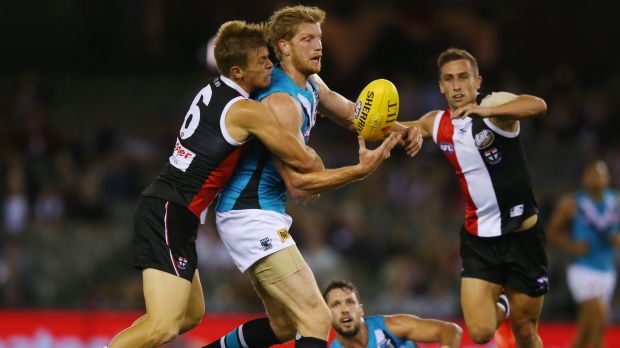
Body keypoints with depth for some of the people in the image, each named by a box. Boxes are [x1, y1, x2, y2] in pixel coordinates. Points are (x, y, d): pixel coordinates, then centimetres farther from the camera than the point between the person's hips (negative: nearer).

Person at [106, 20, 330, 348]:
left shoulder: (213, 90, 13)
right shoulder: (248, 111, -13)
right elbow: (305, 161, -10)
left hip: (159, 208, 10)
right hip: (171, 216, -10)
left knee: (191, 315, 20)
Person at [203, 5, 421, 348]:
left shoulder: (310, 84, 8)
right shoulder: (282, 103, -21)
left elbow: (352, 115, 20)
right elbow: (298, 183, -23)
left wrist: (399, 130, 0)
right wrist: (362, 169, -29)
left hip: (262, 216, 11)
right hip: (250, 216, -11)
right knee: (316, 318, -19)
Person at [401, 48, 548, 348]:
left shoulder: (496, 105, -13)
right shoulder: (437, 124, 4)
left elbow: (538, 105, -34)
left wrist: (486, 111, -48)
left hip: (522, 235, -3)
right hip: (479, 239, 3)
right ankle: (498, 307, 24)